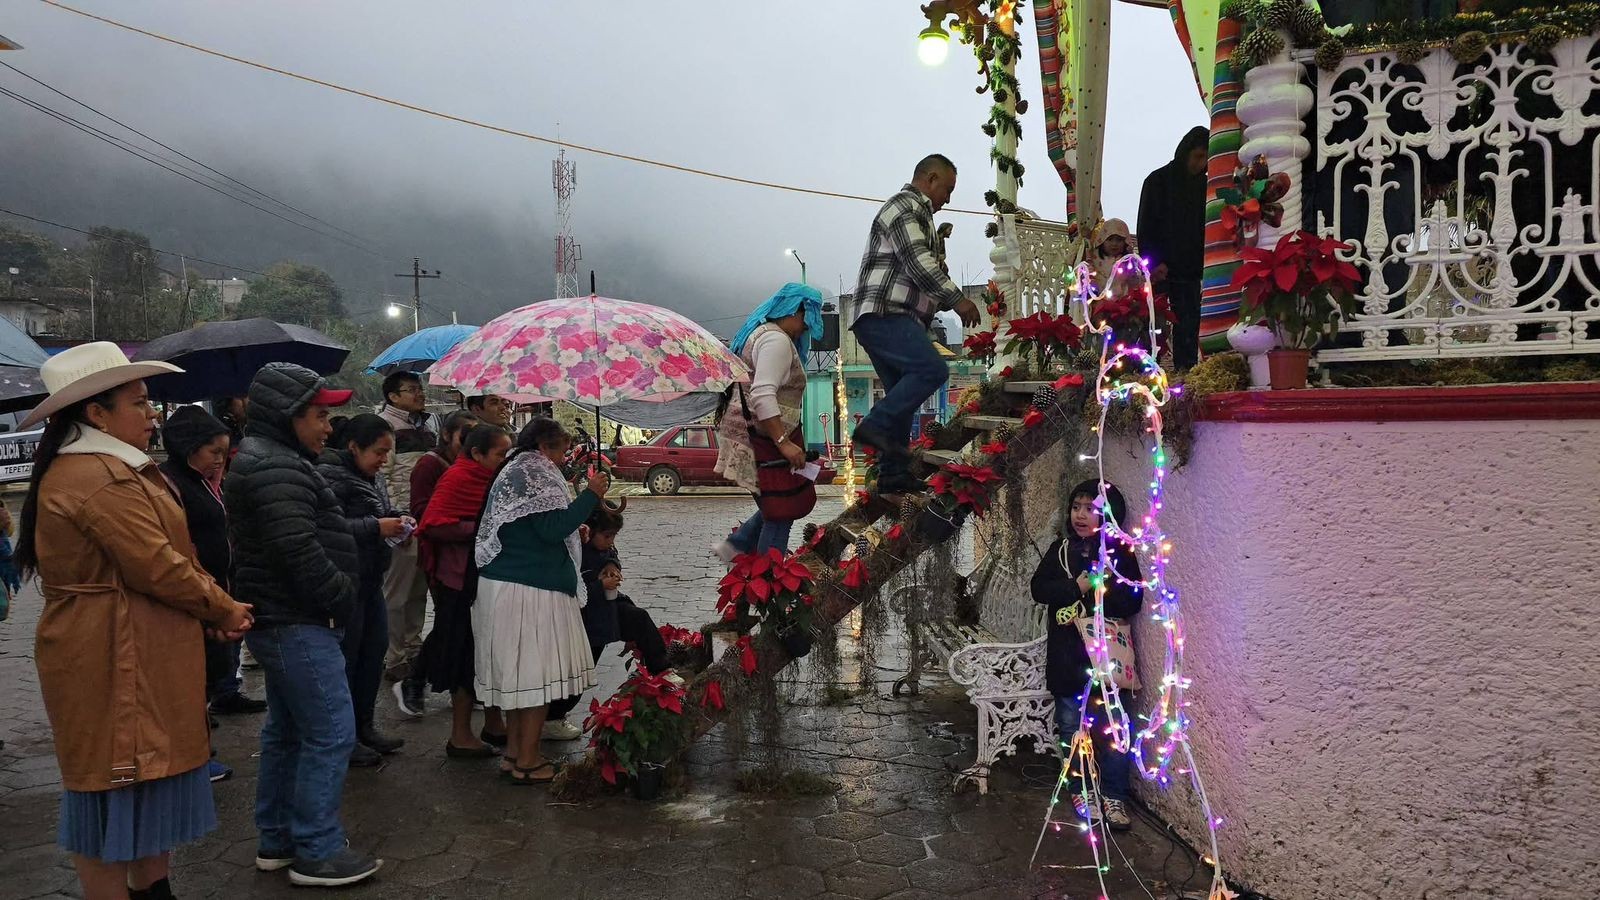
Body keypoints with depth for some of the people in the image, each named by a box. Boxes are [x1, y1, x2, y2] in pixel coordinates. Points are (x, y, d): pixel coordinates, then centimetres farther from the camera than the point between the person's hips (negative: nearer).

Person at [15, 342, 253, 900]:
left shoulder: (113, 469, 14)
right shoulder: (101, 478, -20)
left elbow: (145, 560, 14)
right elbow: (157, 567, -23)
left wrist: (210, 613, 1)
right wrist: (224, 610, -7)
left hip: (134, 656, 11)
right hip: (116, 661, -11)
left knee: (151, 778, 18)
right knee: (119, 788, 1)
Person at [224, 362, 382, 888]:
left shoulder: (266, 461, 16)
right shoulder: (278, 470, -19)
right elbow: (300, 552, -26)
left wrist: (336, 594, 13)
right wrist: (342, 597, -12)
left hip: (279, 621, 11)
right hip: (297, 624, -11)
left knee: (285, 732, 18)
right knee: (331, 735, -6)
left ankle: (276, 841, 28)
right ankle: (317, 853, 2)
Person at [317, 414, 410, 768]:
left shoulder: (369, 477, 13)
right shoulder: (330, 476, -15)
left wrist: (397, 521, 6)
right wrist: (377, 527, -25)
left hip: (370, 580, 9)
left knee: (375, 651, 14)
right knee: (346, 658, -1)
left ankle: (364, 726, 26)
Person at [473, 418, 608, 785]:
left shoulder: (513, 472, 20)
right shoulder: (535, 473, -11)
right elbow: (552, 528, -19)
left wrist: (576, 532, 26)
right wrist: (591, 495, -14)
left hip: (507, 584, 10)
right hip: (531, 589, -10)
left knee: (519, 671, 15)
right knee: (537, 671, -4)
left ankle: (515, 751, 22)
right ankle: (527, 762, 2)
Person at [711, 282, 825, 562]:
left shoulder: (761, 333, 19)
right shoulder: (777, 340, -15)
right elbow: (762, 396, -26)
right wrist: (784, 442, -28)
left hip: (758, 436, 10)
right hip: (761, 439, -10)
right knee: (780, 515, -4)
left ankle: (734, 547, 20)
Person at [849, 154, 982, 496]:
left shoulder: (916, 212, 30)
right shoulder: (904, 206, -4)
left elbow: (918, 273, 29)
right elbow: (918, 262, -16)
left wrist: (950, 303, 19)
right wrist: (957, 299, -14)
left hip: (892, 319, 11)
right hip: (883, 313, -11)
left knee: (903, 394, 8)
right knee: (932, 369, -23)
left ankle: (893, 475, 7)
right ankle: (876, 426, -22)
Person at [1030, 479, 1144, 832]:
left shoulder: (1121, 553, 1)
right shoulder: (1060, 550, 7)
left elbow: (1132, 600, -9)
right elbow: (1039, 589, -2)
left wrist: (1089, 591, -17)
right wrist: (1077, 586, -14)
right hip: (1068, 657, 2)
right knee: (1073, 727, 8)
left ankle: (1114, 796, 11)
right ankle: (1081, 790, 23)